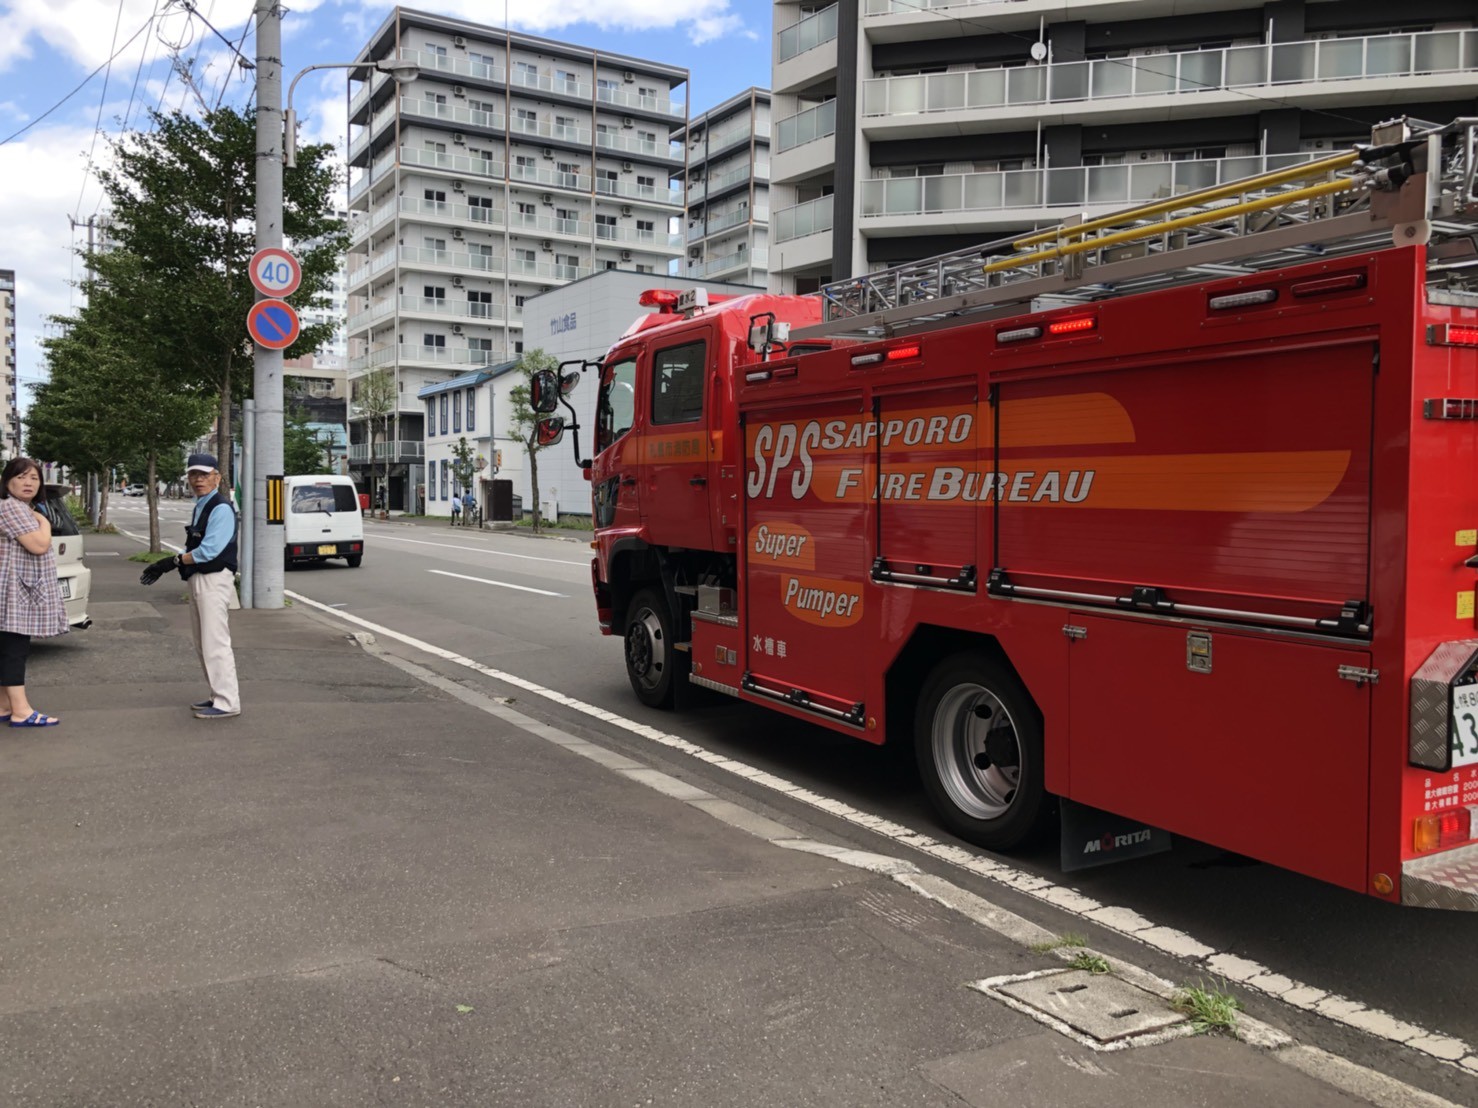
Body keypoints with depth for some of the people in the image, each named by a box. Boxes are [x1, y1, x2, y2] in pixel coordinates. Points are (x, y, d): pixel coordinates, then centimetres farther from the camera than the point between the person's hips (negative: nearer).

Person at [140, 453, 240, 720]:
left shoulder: (221, 508, -13)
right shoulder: (200, 507, 16)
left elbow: (208, 551, -19)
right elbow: (193, 549, 18)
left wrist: (173, 561, -10)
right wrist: (166, 566, 6)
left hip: (214, 581, -10)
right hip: (198, 581, 10)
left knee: (215, 643, -9)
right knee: (203, 644, 15)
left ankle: (227, 702, -4)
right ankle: (219, 695, 24)